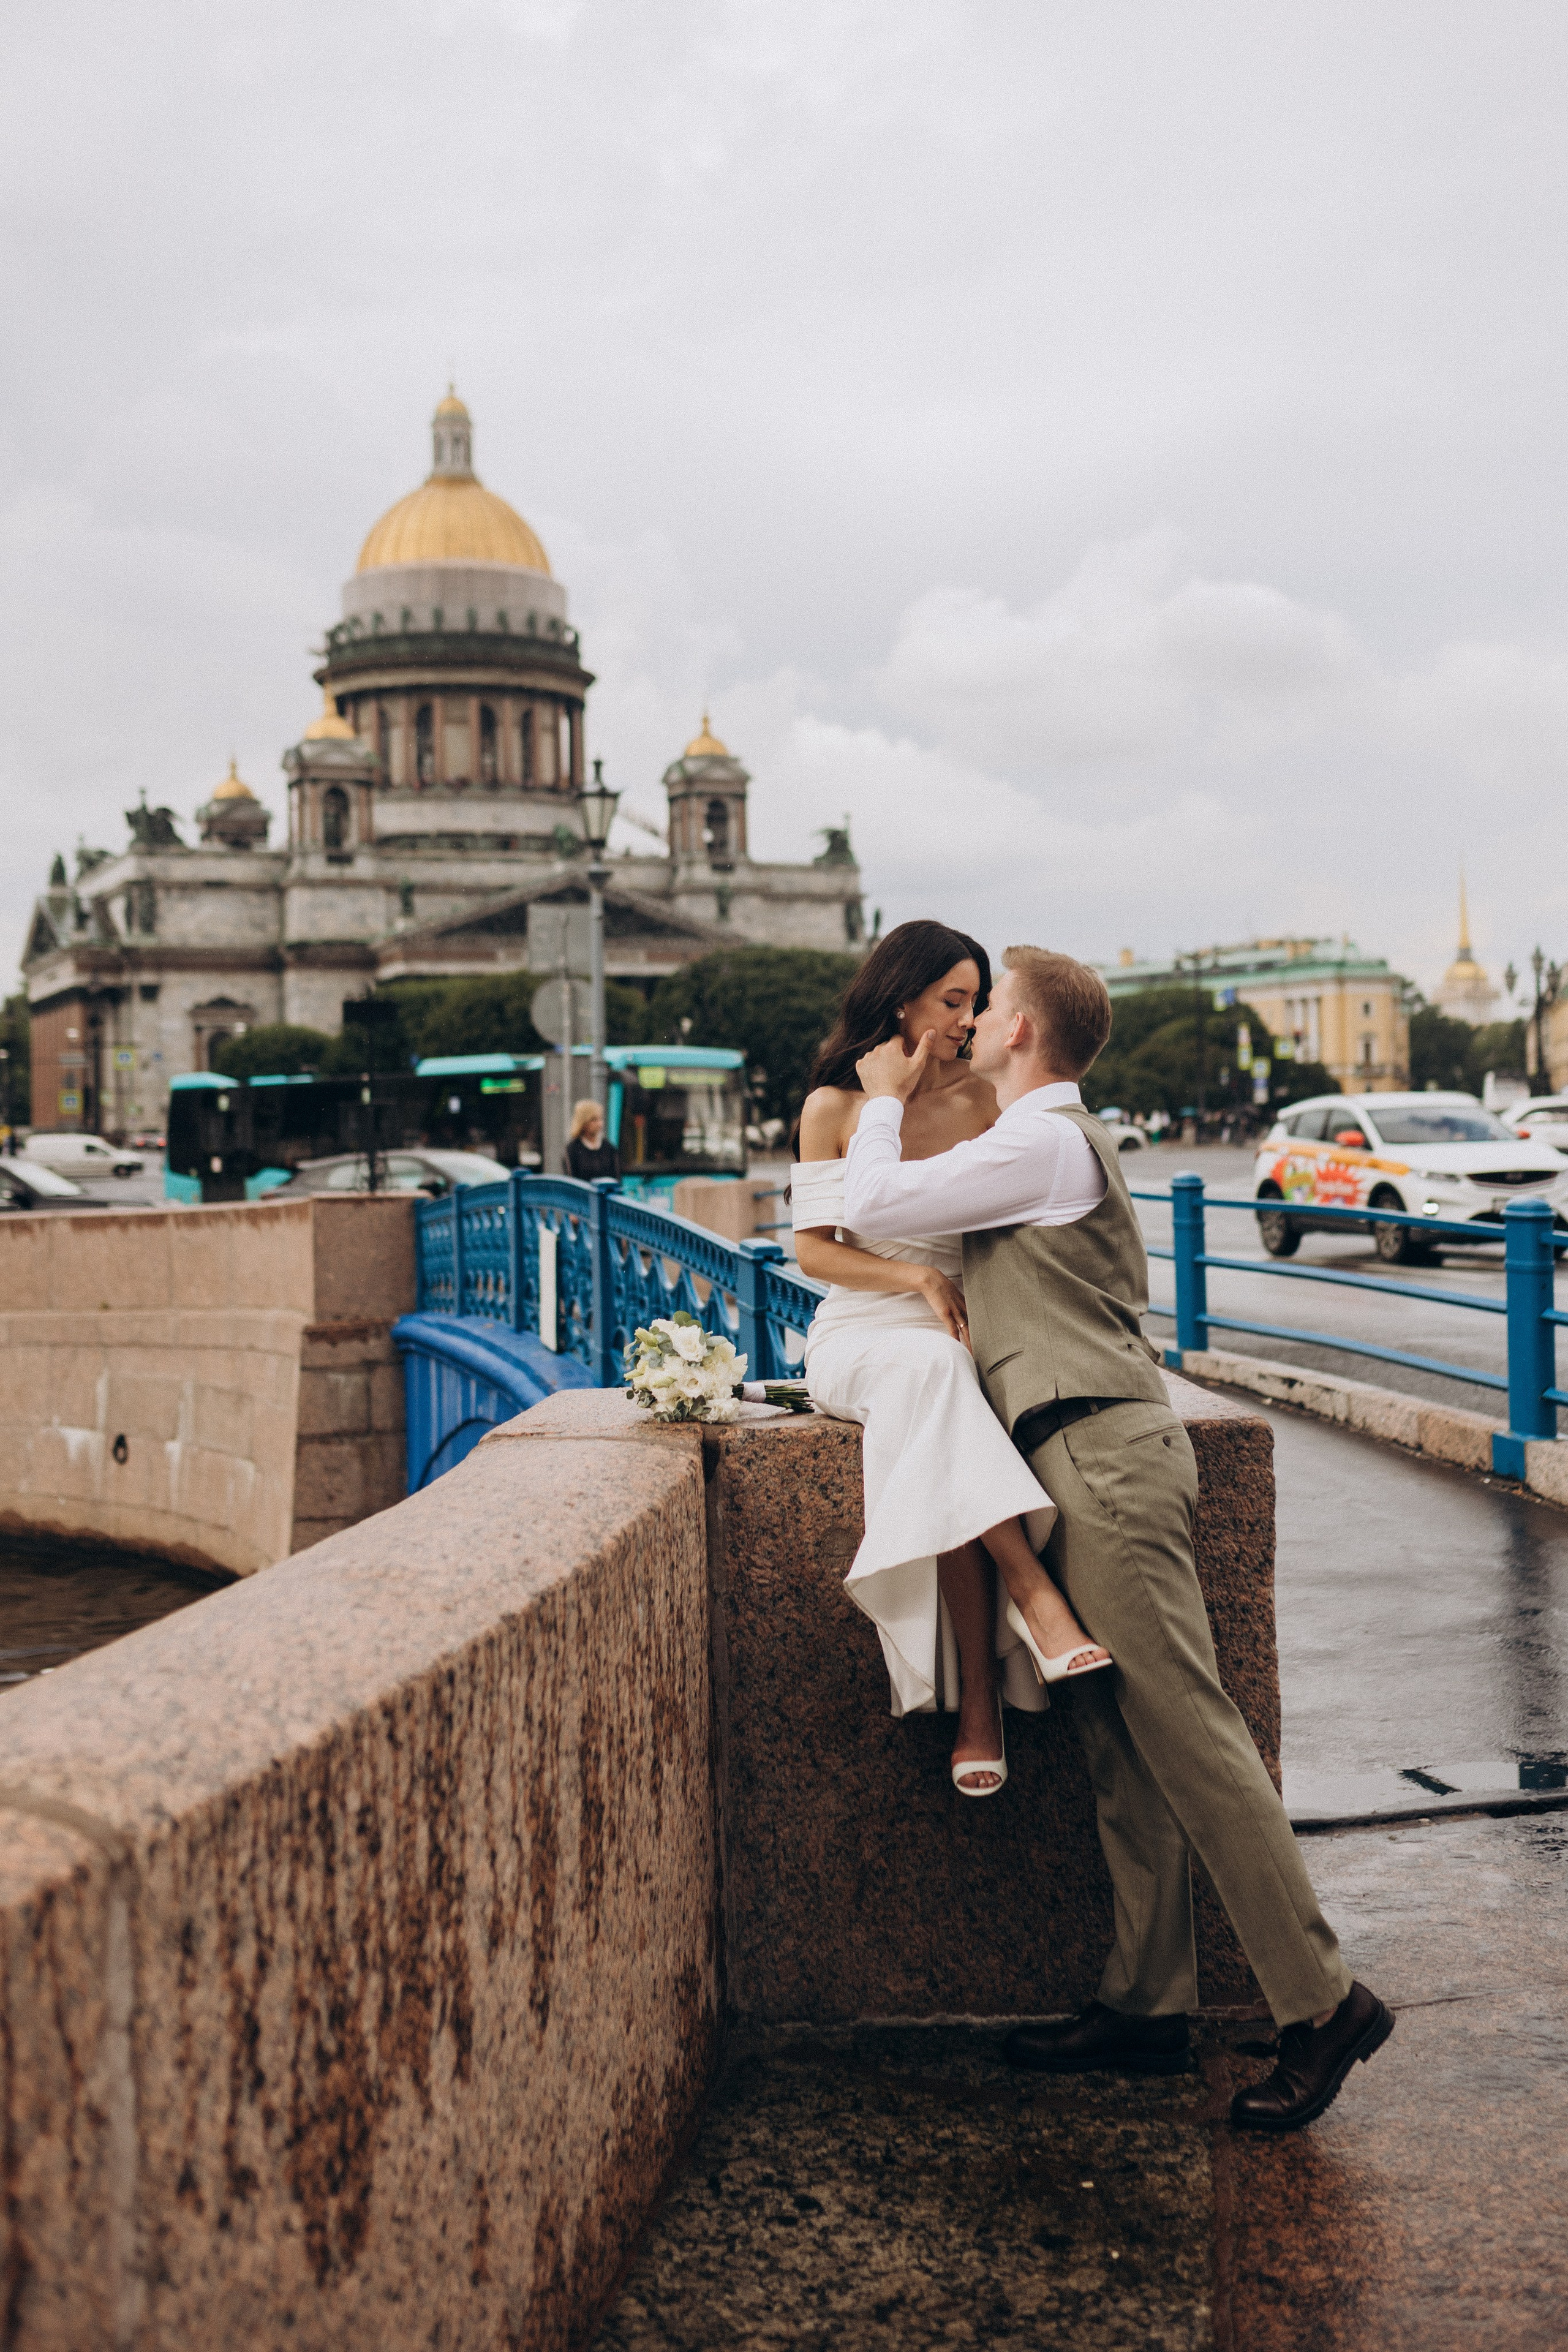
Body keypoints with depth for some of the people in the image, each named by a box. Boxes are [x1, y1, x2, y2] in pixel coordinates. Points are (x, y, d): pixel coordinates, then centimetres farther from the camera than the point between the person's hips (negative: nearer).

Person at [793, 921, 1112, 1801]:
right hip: (861, 1333, -2)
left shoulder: (981, 1100, 10)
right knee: (931, 1372, -39)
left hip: (960, 1331, 2)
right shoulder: (835, 1109, 2)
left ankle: (977, 1704, -34)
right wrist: (919, 1279, -15)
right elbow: (814, 1249, -1)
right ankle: (1033, 1591, -41)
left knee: (946, 1460, -33)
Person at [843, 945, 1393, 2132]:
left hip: (1104, 1449, -10)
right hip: (1093, 1454, 10)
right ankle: (1148, 2001, 14)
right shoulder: (1059, 1140, 24)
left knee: (1183, 1724, -10)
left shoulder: (1041, 1142, -8)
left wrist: (886, 1098, 6)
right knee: (1123, 1744, 9)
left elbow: (874, 1204, -9)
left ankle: (1322, 2001, -5)